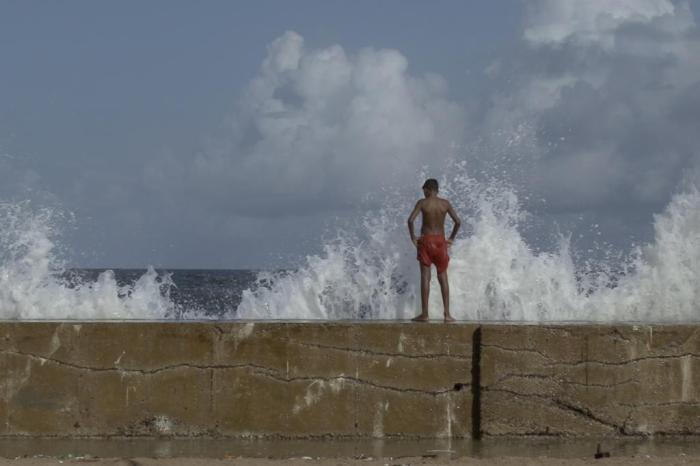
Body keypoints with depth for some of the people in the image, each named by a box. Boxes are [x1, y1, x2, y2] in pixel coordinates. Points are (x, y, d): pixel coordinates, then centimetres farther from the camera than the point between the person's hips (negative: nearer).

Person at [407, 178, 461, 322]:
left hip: (425, 240, -2)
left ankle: (424, 314, -2)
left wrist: (413, 238, -3)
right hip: (440, 241, 2)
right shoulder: (445, 203, 1)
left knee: (425, 277, 0)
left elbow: (410, 220, -15)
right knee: (443, 277, 9)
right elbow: (458, 222, -2)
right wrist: (451, 239, 8)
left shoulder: (422, 203, -5)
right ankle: (447, 314, 4)